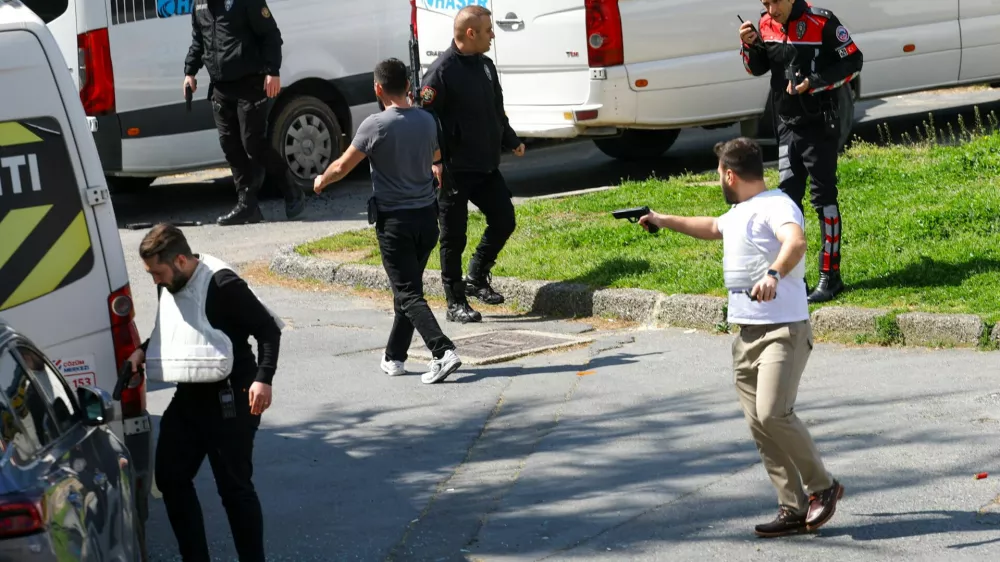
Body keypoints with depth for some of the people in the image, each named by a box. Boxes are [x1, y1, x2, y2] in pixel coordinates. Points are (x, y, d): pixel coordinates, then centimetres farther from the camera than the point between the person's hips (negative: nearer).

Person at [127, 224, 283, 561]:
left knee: (234, 486, -3)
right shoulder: (169, 286, 7)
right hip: (188, 397, 9)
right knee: (170, 477, 10)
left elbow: (268, 329, -16)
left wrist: (263, 378, -26)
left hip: (229, 401, -9)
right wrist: (144, 351, 7)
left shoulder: (222, 285, -18)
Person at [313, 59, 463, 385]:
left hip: (395, 221, -6)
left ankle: (443, 352, -23)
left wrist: (321, 181, 15)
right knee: (408, 288, 17)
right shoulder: (427, 121, 3)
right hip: (427, 217, 6)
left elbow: (342, 167, -6)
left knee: (409, 294, -6)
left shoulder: (375, 125, -14)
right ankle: (394, 358, 24)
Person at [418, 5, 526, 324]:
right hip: (455, 170, -7)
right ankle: (456, 304, 9)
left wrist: (510, 141, 18)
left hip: (486, 166, 7)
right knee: (454, 237, 1)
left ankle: (477, 279, 26)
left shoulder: (485, 66, 10)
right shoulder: (441, 72, -14)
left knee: (504, 221, 8)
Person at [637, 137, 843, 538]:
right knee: (758, 423, 1)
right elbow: (712, 228, 44)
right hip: (747, 335, 9)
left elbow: (796, 242, -32)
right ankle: (793, 509, 4)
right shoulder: (739, 213, 21)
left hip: (784, 330, -9)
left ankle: (822, 487, -4)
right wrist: (665, 221, 52)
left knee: (772, 413, -21)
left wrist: (773, 273, -50)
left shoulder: (776, 206, -11)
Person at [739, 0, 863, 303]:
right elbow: (757, 68, 15)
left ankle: (830, 277, 3)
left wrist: (813, 84, -21)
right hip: (788, 124, 6)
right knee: (788, 196, 9)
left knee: (823, 196, -3)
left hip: (820, 124, -6)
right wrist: (749, 46, -6)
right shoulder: (766, 24, 3)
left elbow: (853, 62, -12)